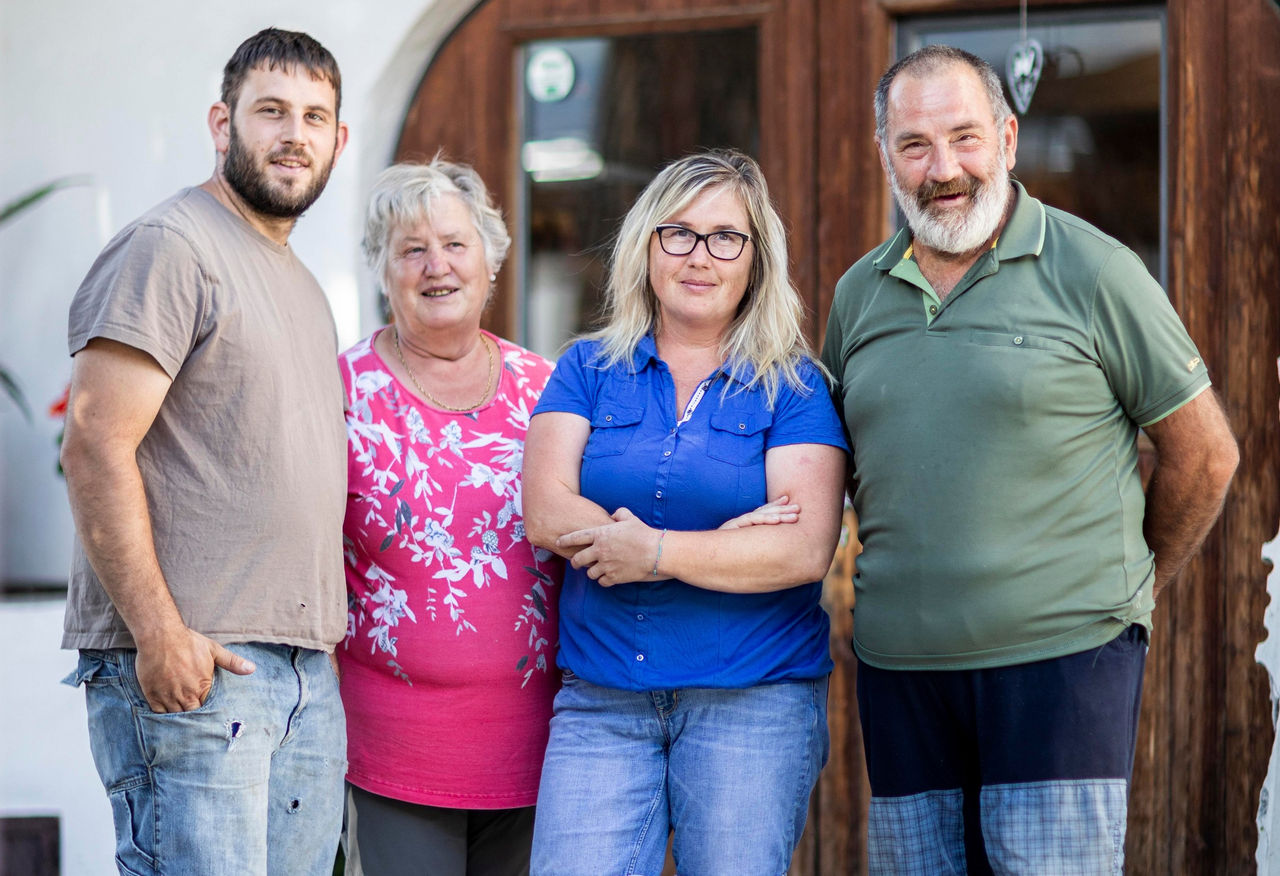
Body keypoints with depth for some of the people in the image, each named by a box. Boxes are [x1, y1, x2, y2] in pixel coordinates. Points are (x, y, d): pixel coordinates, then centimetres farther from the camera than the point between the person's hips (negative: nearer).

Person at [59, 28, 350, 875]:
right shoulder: (170, 248, -6)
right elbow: (97, 445, -15)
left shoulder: (304, 288, 22)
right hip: (192, 664, -9)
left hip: (308, 670, 9)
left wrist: (325, 639, 17)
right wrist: (158, 630, -20)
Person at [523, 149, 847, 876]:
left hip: (754, 704, -1)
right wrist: (721, 542, -11)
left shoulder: (792, 388, 3)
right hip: (601, 701, 2)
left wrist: (656, 552, -15)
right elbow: (546, 514, -5)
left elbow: (806, 549, -9)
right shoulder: (589, 371, 10)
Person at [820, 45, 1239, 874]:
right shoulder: (859, 294, 11)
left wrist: (1130, 586, 12)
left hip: (1062, 653, -4)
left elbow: (1205, 453, 3)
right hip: (901, 664, 5)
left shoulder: (1093, 270, -3)